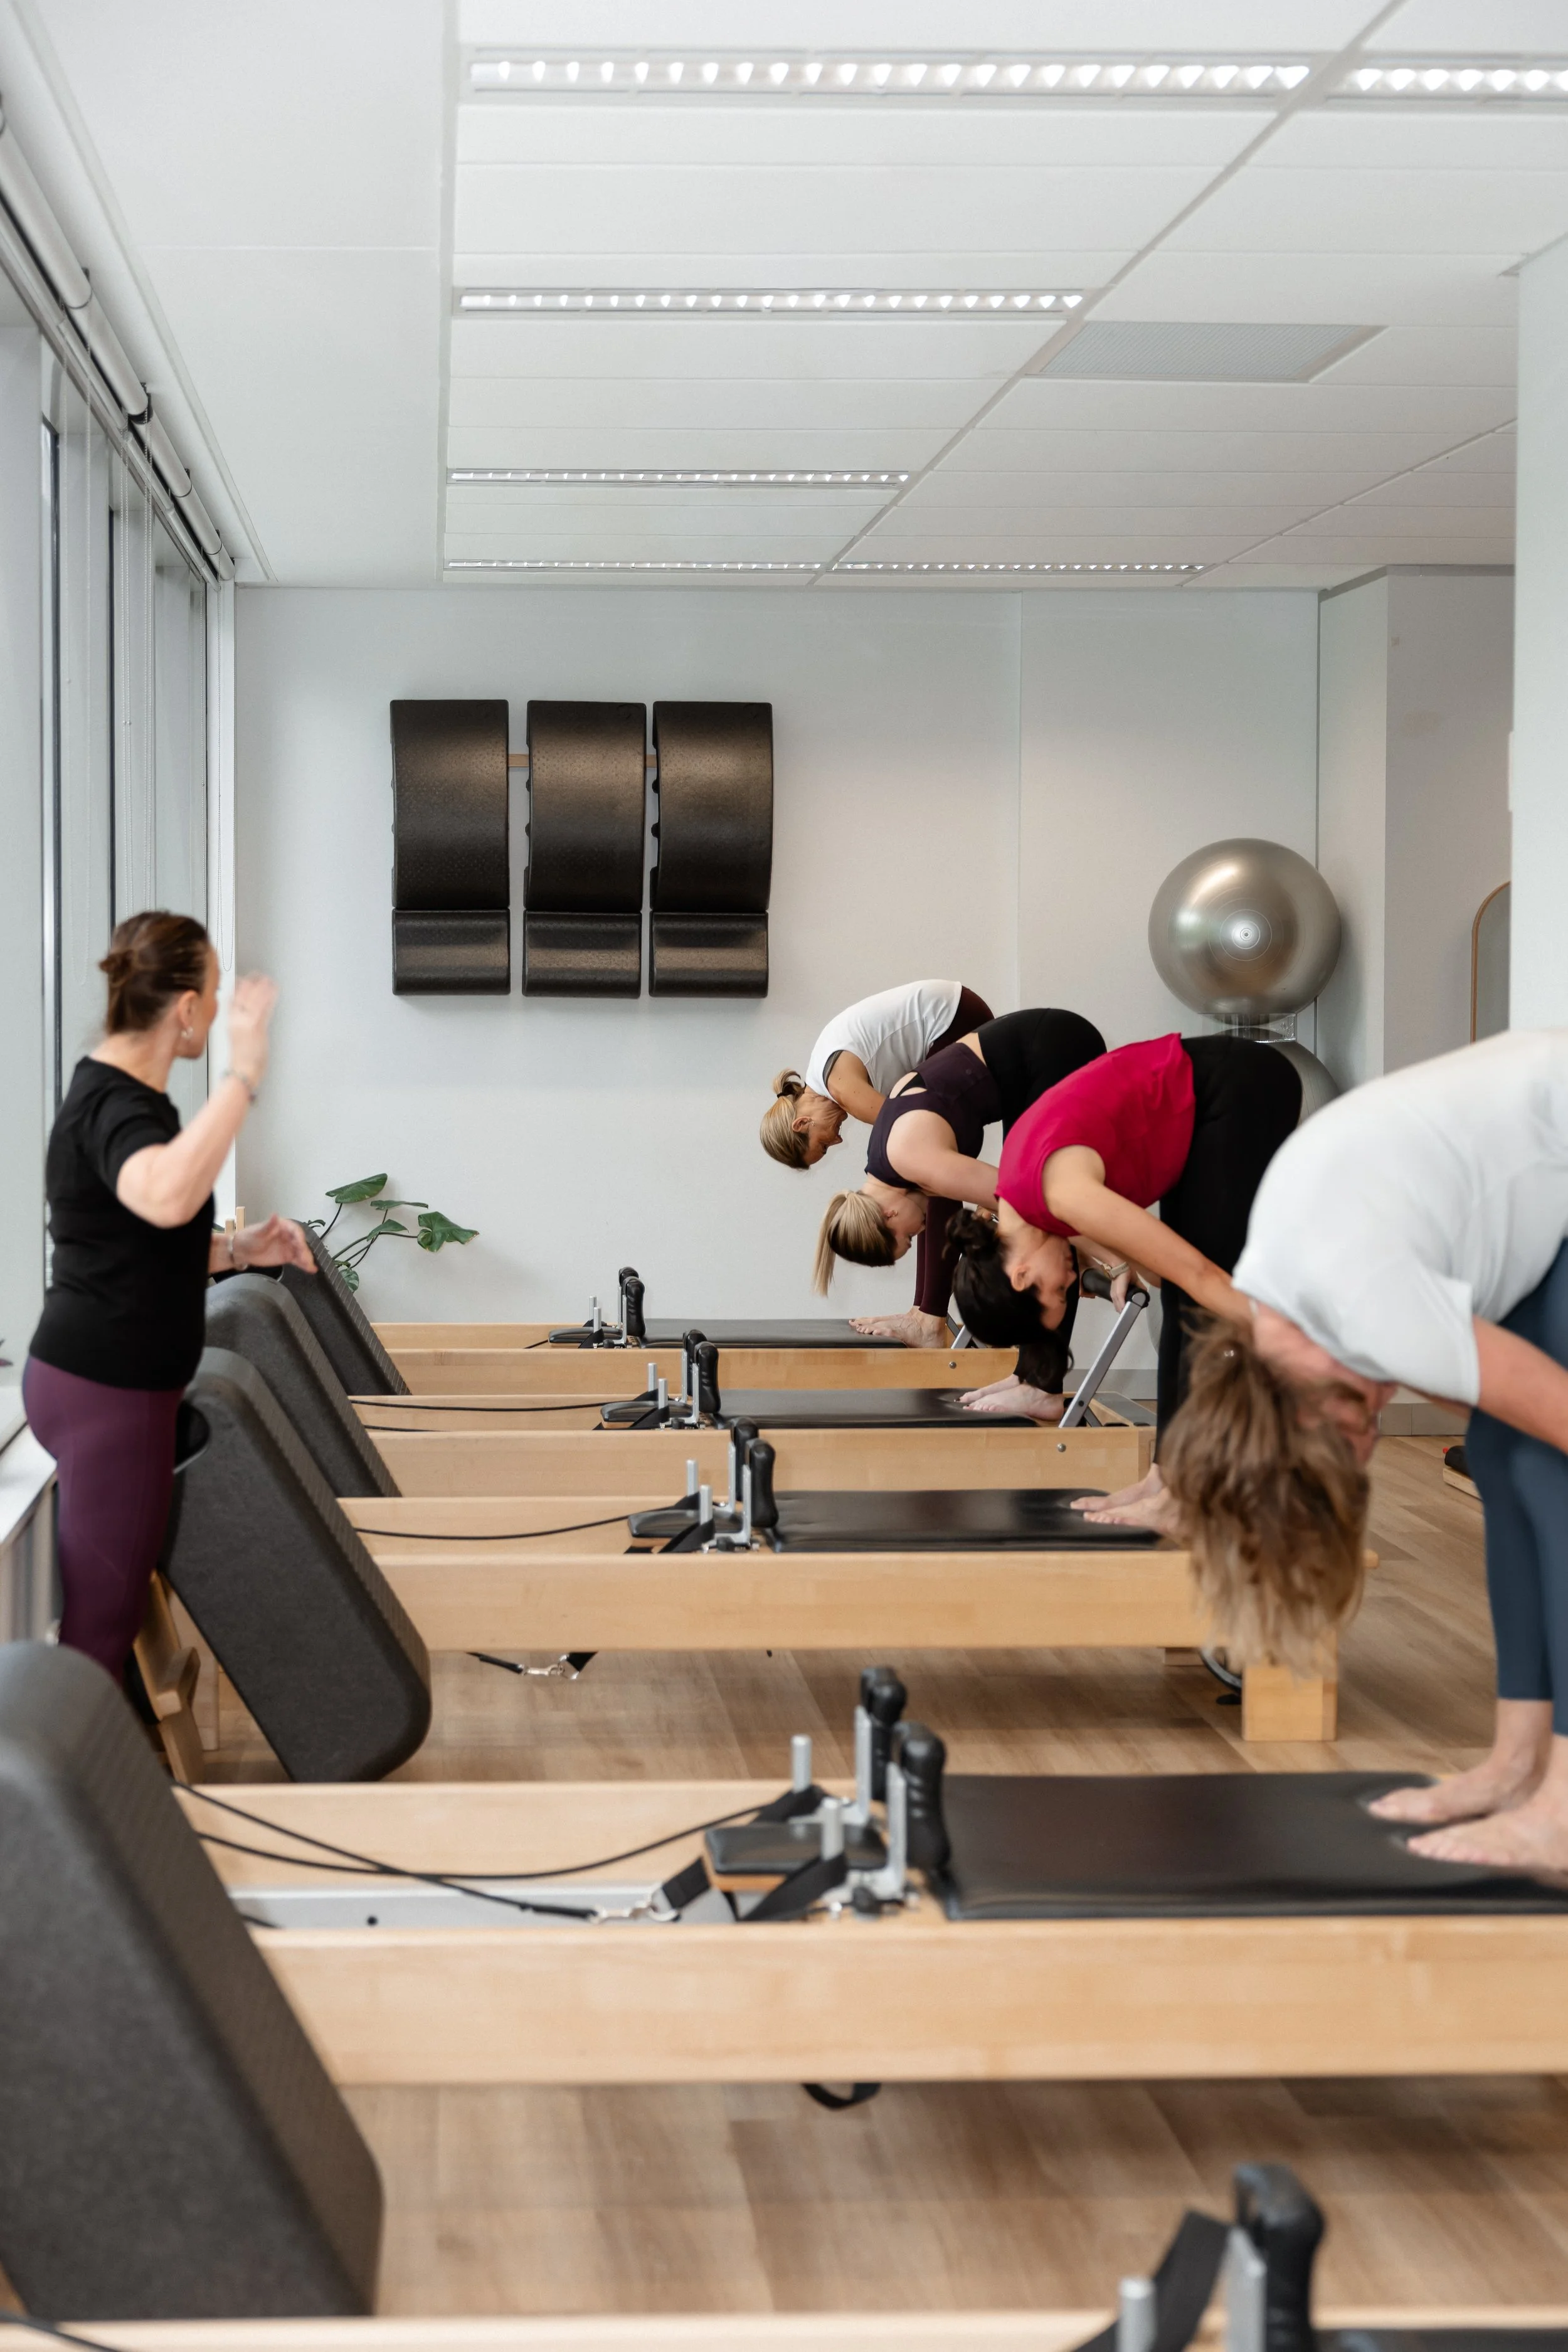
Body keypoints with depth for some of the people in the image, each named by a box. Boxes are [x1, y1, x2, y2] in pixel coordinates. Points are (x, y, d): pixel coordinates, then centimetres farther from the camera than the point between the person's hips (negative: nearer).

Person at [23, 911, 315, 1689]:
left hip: (98, 1382, 10)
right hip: (106, 1395, -10)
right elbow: (166, 1196, -44)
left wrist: (239, 1250, 9)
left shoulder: (117, 1093, 13)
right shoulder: (114, 1107, -19)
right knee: (102, 1624, -4)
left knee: (99, 1610, 16)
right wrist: (242, 1077, -40)